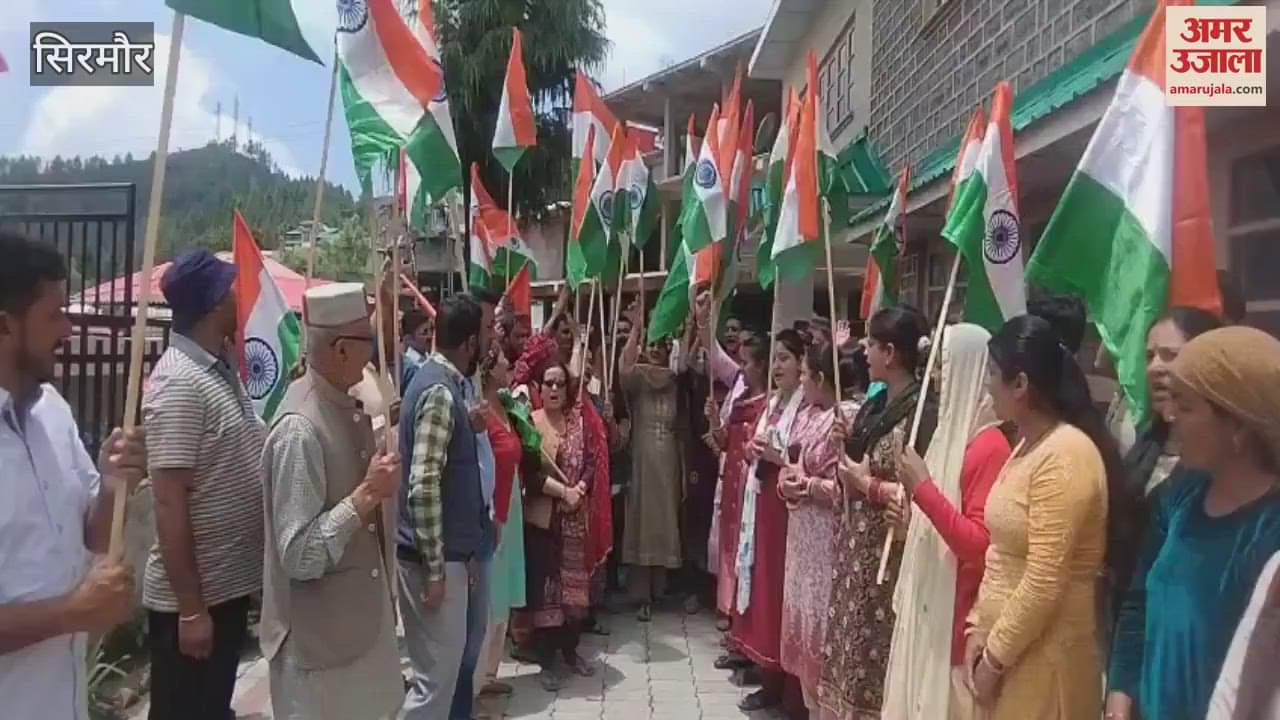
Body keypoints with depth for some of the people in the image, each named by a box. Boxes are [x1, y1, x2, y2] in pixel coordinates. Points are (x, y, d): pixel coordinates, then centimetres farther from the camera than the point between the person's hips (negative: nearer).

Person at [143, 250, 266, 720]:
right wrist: (190, 608, -21)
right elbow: (169, 503, -22)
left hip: (228, 585, 8)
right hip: (193, 597, -8)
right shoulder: (179, 383, -20)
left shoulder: (221, 370, 7)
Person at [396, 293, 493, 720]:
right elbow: (423, 487, -24)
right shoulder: (440, 391, -19)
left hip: (445, 550, 10)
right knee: (438, 670, 0)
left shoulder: (440, 379, 11)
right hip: (435, 556, -10)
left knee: (445, 660, 19)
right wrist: (434, 568, -21)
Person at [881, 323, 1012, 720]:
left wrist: (924, 489, -23)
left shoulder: (990, 447, -17)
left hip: (955, 617, -9)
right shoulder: (952, 433, 10)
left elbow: (978, 546, -23)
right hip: (927, 610, 9)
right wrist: (912, 515, 6)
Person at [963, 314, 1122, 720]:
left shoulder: (1064, 456, -20)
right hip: (1006, 644, 8)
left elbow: (1045, 582, -23)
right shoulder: (1028, 445, 9)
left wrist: (995, 656, -14)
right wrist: (978, 628, 7)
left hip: (1043, 654, -8)